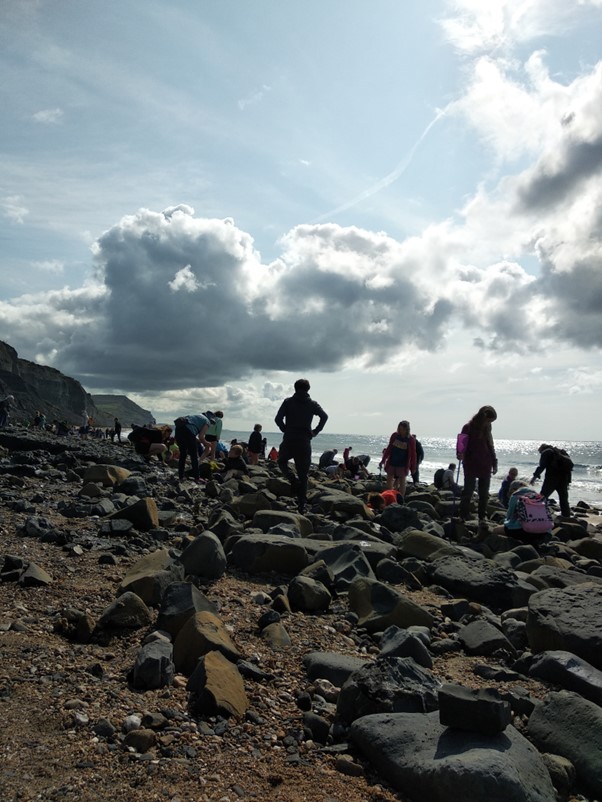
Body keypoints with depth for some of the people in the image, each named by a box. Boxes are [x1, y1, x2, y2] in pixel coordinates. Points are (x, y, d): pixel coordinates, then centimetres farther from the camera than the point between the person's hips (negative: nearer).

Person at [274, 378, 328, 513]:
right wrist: (316, 431, -1)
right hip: (304, 442, 1)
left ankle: (293, 480, -3)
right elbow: (324, 416, -10)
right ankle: (302, 505, 4)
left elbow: (278, 418, -7)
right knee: (303, 474, 7)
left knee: (282, 461, 25)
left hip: (289, 441, -1)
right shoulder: (312, 404, 4)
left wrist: (285, 429, 7)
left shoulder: (288, 402, 2)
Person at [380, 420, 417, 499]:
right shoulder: (394, 435, -1)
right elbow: (389, 448, 7)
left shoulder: (411, 439, -9)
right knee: (389, 480, 7)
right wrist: (383, 460, 7)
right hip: (392, 462, 4)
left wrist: (413, 467, -4)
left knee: (402, 482, 1)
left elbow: (413, 454, -5)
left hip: (403, 464, -4)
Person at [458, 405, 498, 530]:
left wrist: (494, 463, 13)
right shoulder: (468, 428, -5)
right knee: (468, 491, -2)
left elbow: (490, 447, 16)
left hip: (485, 467, 5)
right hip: (471, 466, -5)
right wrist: (461, 454, -26)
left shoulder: (486, 429, 10)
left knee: (484, 494, 7)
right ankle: (463, 516, 5)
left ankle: (483, 517, 13)